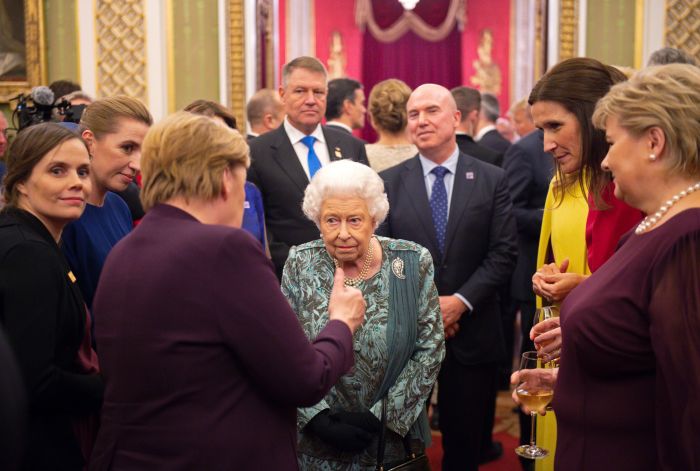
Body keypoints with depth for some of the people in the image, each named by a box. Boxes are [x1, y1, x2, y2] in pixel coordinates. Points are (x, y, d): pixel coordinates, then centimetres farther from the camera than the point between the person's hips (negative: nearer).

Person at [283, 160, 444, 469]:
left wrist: (382, 415, -13)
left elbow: (431, 348, -7)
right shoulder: (300, 264, -7)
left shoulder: (412, 262, -9)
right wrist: (318, 418, -16)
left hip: (391, 439, 0)